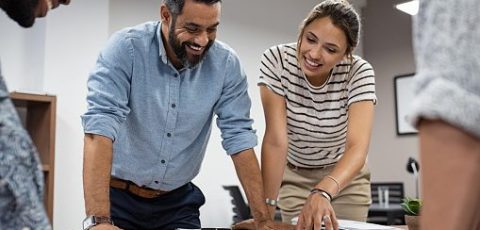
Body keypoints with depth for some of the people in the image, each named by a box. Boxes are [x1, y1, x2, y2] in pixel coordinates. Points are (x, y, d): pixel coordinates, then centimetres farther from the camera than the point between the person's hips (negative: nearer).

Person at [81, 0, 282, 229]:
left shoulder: (226, 64, -9)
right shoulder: (126, 48, -18)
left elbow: (239, 138, -9)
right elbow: (100, 125, -27)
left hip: (178, 202, 3)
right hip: (118, 197, -2)